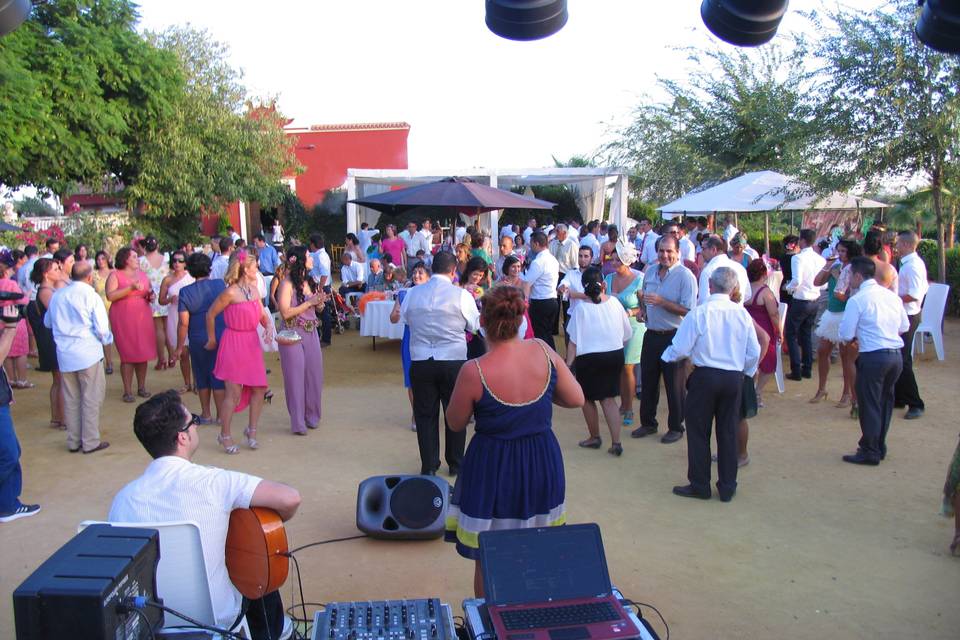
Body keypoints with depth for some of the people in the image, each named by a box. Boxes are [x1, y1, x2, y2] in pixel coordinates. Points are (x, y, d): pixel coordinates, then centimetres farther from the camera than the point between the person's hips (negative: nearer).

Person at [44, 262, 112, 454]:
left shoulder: (57, 296, 5)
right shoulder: (91, 296, -11)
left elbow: (47, 322, 19)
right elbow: (102, 329, -13)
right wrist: (107, 339, 7)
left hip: (64, 354, 5)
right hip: (88, 353, -5)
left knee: (71, 399, 13)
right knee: (91, 398, 4)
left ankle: (74, 441, 21)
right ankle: (90, 442, 8)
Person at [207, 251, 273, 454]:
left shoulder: (254, 290, 8)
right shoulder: (231, 292, -14)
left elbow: (263, 315, 14)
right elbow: (211, 315, -6)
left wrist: (269, 326, -7)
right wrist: (212, 340, 3)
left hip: (252, 343, 7)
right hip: (233, 343, -7)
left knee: (260, 389, 7)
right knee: (234, 393, -4)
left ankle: (251, 430, 23)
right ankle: (225, 435, 12)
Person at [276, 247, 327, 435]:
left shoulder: (309, 282, 10)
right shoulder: (287, 284, -9)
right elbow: (286, 313, -16)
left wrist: (320, 301, -2)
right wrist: (309, 302, -15)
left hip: (311, 333, 6)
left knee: (313, 375, 8)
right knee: (296, 377, -1)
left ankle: (312, 416, 23)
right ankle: (298, 423, 6)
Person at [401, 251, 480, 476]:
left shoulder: (412, 294, -2)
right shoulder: (461, 295, -11)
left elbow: (405, 319, 11)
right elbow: (475, 325, 0)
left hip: (420, 362, 2)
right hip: (453, 361, -2)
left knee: (425, 414, 12)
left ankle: (428, 466, 19)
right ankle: (455, 464, 24)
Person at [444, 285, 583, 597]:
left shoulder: (474, 372, -23)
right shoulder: (543, 352, -11)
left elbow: (455, 423, -7)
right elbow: (576, 399, 0)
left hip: (493, 471, -4)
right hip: (543, 465, 5)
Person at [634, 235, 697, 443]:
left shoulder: (685, 276, -13)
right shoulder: (650, 271, 8)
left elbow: (689, 310, -20)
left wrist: (662, 302, -24)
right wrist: (643, 310, 9)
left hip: (674, 337, -6)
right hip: (651, 334, 6)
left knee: (674, 385, 5)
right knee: (647, 381, 14)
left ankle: (676, 427, 20)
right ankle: (648, 422, 29)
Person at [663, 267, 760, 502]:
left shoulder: (698, 313, -12)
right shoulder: (742, 313, -2)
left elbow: (680, 350, -10)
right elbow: (754, 353, 4)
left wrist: (668, 355, 12)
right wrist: (746, 373, 22)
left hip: (705, 377, -4)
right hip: (734, 378, 4)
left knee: (699, 432, 9)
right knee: (728, 432, 13)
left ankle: (699, 485, 17)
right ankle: (727, 487, 22)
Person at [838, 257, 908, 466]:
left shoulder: (857, 300, -12)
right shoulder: (892, 295, 7)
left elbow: (846, 335, -12)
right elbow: (904, 327, 15)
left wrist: (858, 335, 8)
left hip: (873, 357, -7)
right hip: (896, 356, 7)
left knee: (869, 405, 4)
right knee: (885, 402, 19)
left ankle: (870, 453, 12)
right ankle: (879, 447, 31)